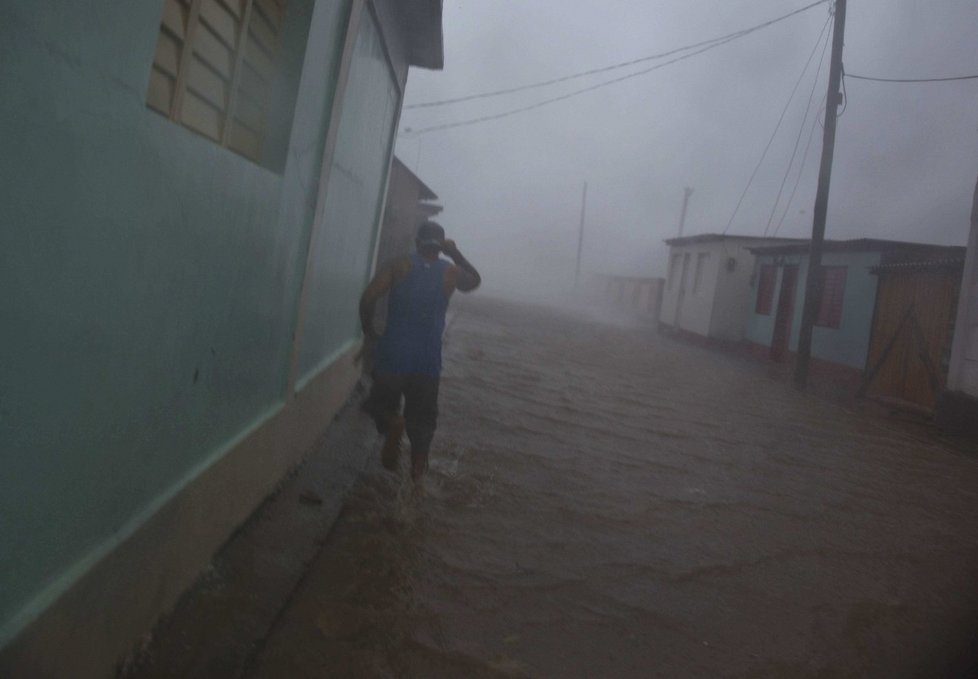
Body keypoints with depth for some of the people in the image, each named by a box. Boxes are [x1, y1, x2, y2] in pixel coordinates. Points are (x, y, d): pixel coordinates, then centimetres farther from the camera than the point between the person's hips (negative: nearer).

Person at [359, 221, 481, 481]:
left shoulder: (398, 265, -2)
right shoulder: (451, 272, 2)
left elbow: (368, 299, -11)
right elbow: (475, 280, 26)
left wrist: (369, 332, 3)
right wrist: (455, 253, 19)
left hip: (393, 354, -1)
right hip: (428, 360, 1)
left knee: (380, 402, 16)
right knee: (422, 417, 18)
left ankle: (392, 423, -15)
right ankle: (418, 466, 17)